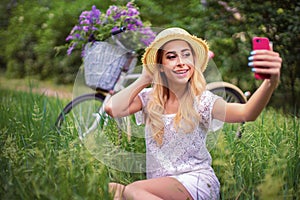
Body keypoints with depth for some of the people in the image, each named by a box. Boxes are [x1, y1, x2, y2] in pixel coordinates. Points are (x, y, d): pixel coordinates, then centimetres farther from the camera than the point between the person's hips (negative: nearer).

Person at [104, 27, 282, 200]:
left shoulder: (201, 101, -7)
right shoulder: (149, 98, 3)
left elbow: (246, 113, -25)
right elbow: (112, 109, -14)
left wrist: (271, 83, -45)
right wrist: (145, 79, -4)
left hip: (197, 180, -3)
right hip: (159, 184, 3)